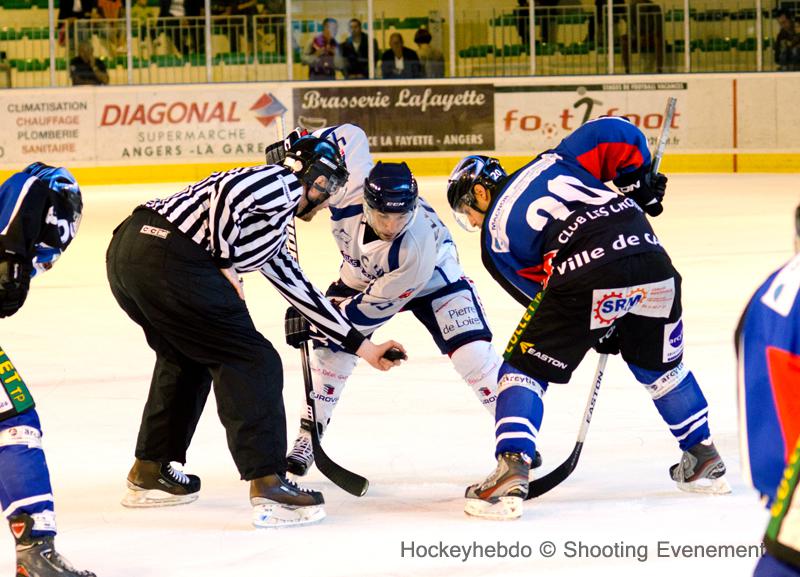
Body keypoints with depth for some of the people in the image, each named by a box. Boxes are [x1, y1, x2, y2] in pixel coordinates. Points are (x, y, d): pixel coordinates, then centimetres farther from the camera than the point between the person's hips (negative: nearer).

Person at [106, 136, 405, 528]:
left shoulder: (273, 232, 31)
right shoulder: (282, 185, 5)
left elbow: (302, 293, 36)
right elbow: (226, 193, -14)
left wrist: (362, 347, 40)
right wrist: (224, 263, -6)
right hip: (170, 257, -10)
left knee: (187, 357, 30)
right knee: (250, 362, -2)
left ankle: (149, 473, 36)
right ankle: (267, 484, -6)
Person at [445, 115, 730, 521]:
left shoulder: (496, 236, 16)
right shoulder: (552, 163, 25)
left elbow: (539, 293, 16)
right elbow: (616, 133, 15)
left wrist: (597, 330, 24)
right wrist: (638, 181, 28)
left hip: (588, 277, -5)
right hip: (651, 258, 5)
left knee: (525, 368, 10)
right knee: (660, 366, 28)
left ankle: (511, 470, -5)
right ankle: (704, 461, 37)